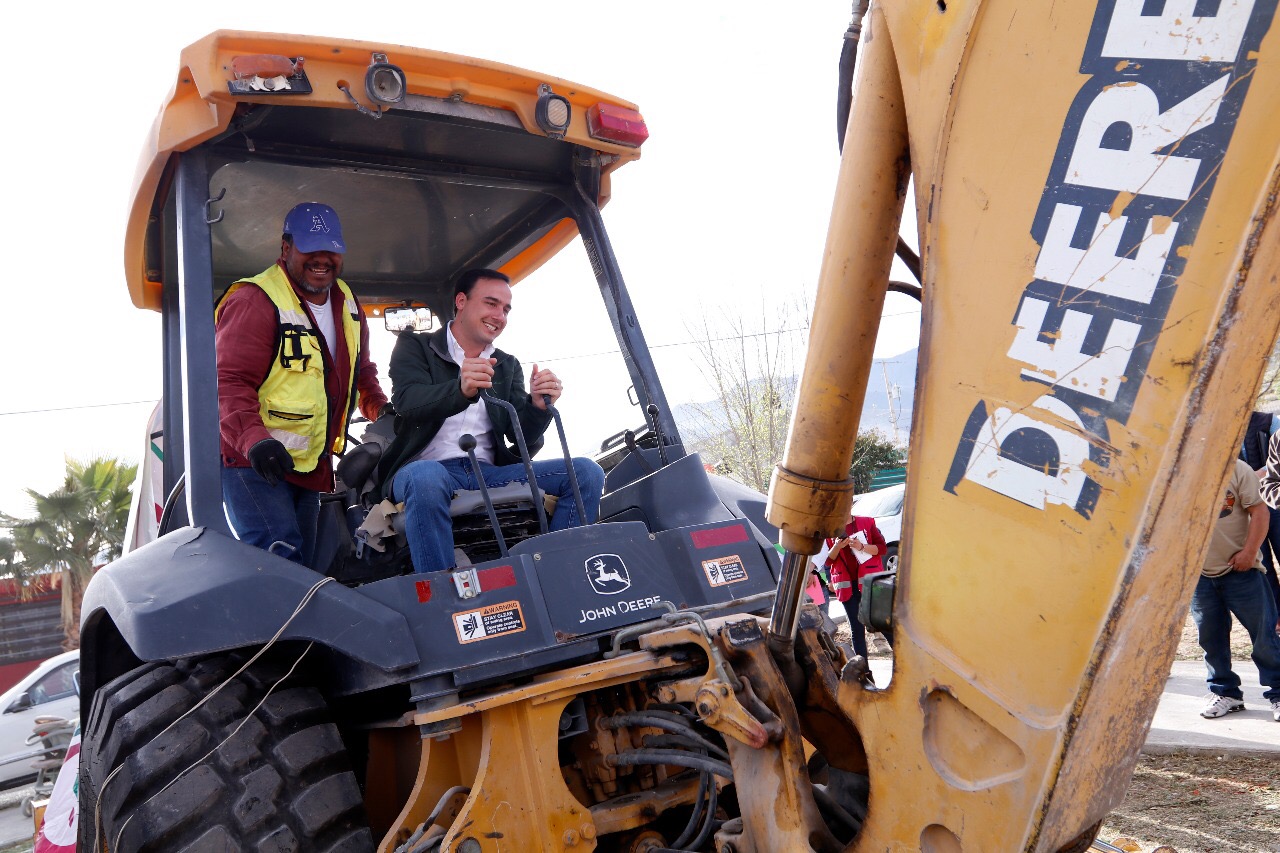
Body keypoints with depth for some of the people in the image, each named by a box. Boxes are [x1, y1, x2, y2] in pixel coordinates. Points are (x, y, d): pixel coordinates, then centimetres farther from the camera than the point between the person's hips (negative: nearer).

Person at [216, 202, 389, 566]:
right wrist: (254, 439, -36)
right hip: (253, 464, -8)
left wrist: (380, 409, 7)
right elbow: (229, 382, -21)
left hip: (311, 467, 8)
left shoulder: (348, 304, 12)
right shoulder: (254, 301, -14)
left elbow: (361, 371, 25)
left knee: (303, 569, 12)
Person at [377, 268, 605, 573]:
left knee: (586, 472, -14)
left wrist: (538, 406, -14)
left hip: (490, 473, 4)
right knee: (426, 478, -40)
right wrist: (461, 390, -34)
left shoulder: (508, 366, 20)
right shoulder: (414, 346, 9)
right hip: (424, 469, -4)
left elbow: (523, 441, 8)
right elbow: (407, 402, -14)